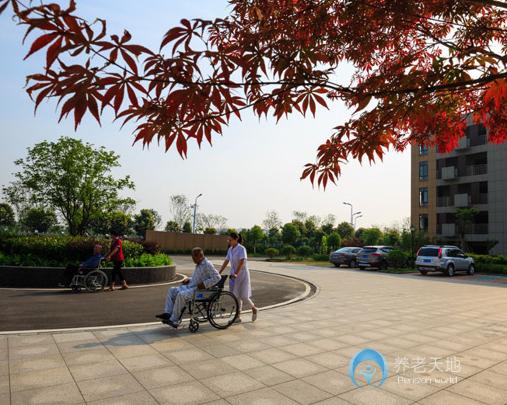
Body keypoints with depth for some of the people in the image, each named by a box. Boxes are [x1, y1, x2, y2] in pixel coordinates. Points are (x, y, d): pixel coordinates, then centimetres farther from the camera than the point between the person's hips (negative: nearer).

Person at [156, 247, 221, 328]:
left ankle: (174, 320, -22)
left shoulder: (207, 264, -11)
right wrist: (189, 279, 12)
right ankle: (167, 313, -7)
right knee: (171, 290, 3)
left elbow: (217, 277, -19)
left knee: (181, 295, -31)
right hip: (190, 286, 10)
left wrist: (204, 284, -21)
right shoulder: (198, 265, 18)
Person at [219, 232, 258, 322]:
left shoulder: (241, 249, -15)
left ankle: (254, 308, 22)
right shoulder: (230, 249, 6)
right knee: (236, 296, 6)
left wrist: (236, 273, -36)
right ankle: (238, 317, 13)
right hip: (234, 275, 6)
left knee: (244, 296, -5)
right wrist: (219, 273, 5)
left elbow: (242, 262, -26)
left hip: (242, 274, -6)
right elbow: (226, 261, 10)